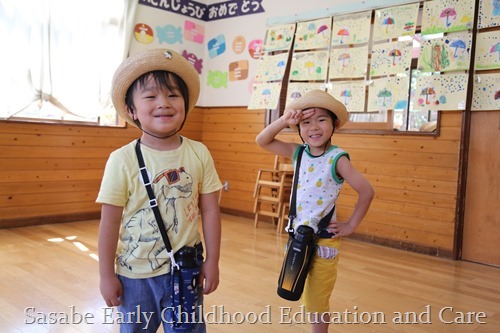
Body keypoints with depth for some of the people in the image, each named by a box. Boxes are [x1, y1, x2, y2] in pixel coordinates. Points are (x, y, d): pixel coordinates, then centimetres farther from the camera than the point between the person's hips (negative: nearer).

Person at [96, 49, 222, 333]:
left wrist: (212, 261, 0)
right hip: (135, 274, -1)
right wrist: (107, 275, -4)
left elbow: (210, 210, -2)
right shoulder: (122, 160, -14)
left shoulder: (199, 154, -8)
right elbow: (110, 221, -8)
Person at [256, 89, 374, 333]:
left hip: (323, 240, -5)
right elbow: (262, 141, 1)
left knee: (317, 303, 9)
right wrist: (283, 121, -13)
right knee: (307, 299, 21)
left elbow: (367, 191, -14)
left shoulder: (337, 158, -15)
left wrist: (351, 225, -9)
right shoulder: (298, 153, 0)